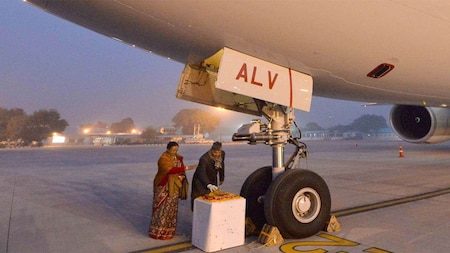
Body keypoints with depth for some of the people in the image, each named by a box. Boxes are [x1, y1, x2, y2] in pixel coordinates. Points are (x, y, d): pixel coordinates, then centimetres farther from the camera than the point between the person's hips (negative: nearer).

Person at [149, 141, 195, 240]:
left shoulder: (178, 158, 6)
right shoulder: (163, 159, -17)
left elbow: (180, 169, 14)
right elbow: (170, 170, -30)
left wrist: (182, 176, -9)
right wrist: (186, 168, -33)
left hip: (174, 186, 7)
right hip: (164, 186, -7)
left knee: (172, 208, 12)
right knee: (162, 208, -3)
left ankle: (168, 230, 24)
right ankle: (158, 231, 8)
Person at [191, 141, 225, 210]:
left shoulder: (222, 154, -13)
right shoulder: (204, 159, -34)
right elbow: (202, 173, -45)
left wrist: (221, 178, 14)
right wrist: (209, 185, -60)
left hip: (213, 180, 6)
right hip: (201, 181, -5)